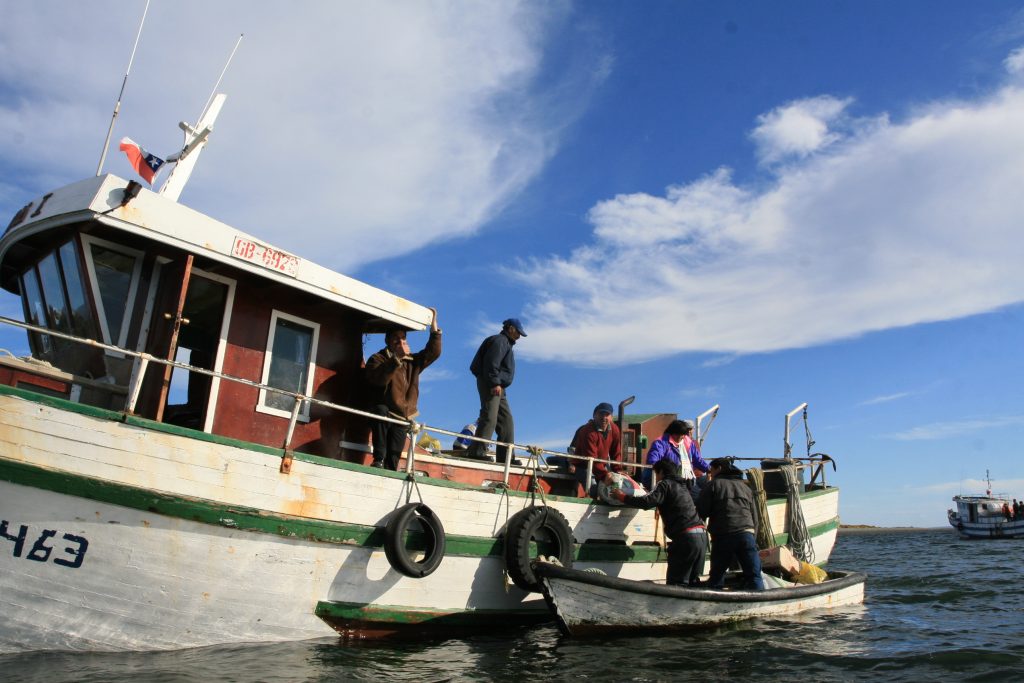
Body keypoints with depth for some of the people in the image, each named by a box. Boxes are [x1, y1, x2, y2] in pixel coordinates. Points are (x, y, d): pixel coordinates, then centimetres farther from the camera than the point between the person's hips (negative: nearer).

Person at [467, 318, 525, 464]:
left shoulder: (506, 343, 28)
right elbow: (492, 363, -19)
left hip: (498, 386, 11)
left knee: (506, 420, 7)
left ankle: (505, 455, 6)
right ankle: (477, 451, -23)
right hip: (490, 385, -11)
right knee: (489, 417, -19)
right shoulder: (500, 340, -5)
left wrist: (498, 384, 19)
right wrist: (495, 383, -25)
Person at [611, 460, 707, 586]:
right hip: (701, 535, 8)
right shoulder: (682, 485, 24)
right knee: (693, 581, 13)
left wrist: (622, 497, -4)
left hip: (686, 536, -8)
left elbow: (647, 502, -14)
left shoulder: (666, 484, -1)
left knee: (676, 583, -7)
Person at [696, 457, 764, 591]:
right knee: (754, 577, -2)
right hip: (746, 534, 3)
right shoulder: (745, 487, 24)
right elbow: (755, 518, 22)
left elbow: (701, 512, 3)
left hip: (722, 536, -3)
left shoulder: (713, 484, 9)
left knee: (716, 577, 9)